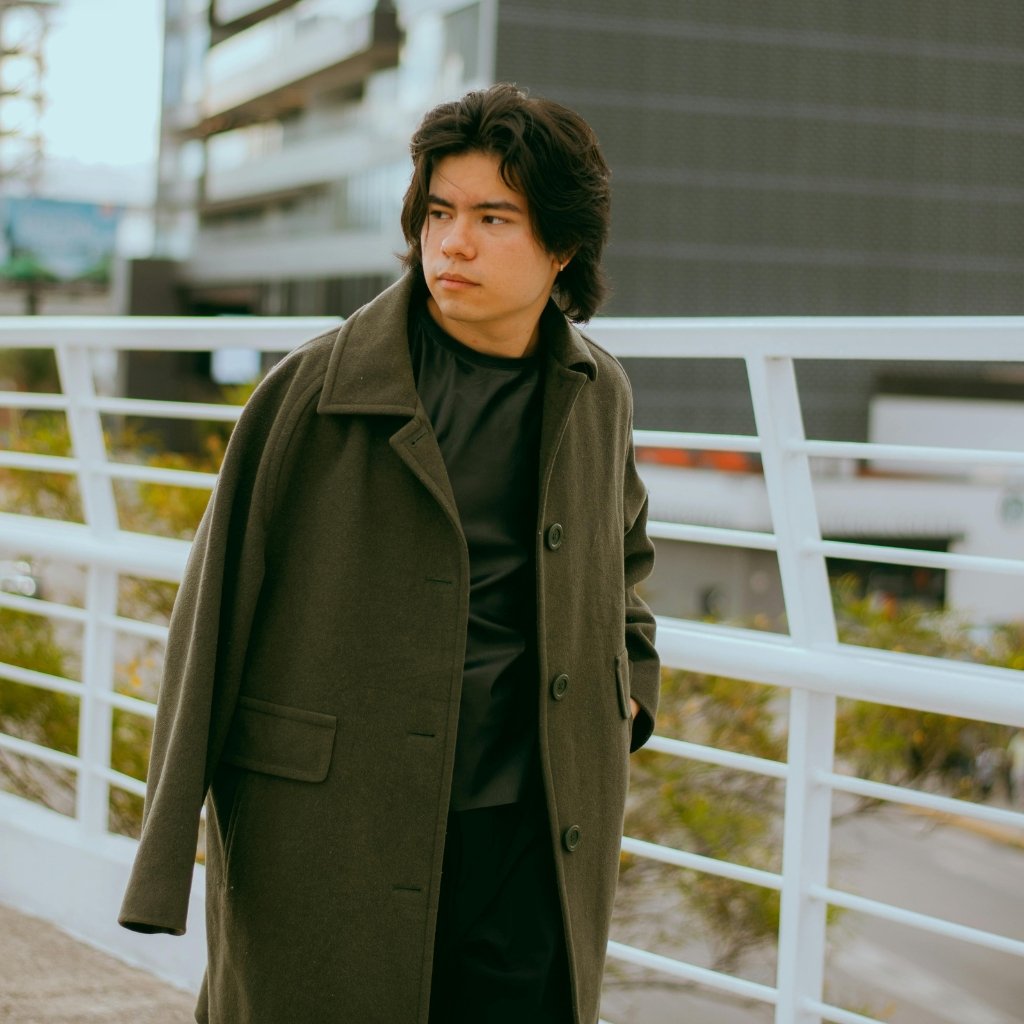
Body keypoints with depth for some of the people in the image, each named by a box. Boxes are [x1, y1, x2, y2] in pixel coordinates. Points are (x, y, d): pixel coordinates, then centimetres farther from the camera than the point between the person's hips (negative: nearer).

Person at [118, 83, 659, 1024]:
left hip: (530, 845, 3)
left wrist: (625, 688, 13)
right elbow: (216, 608, -2)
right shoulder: (314, 392, -6)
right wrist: (169, 854, -3)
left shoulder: (598, 397, 7)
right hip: (326, 854, -3)